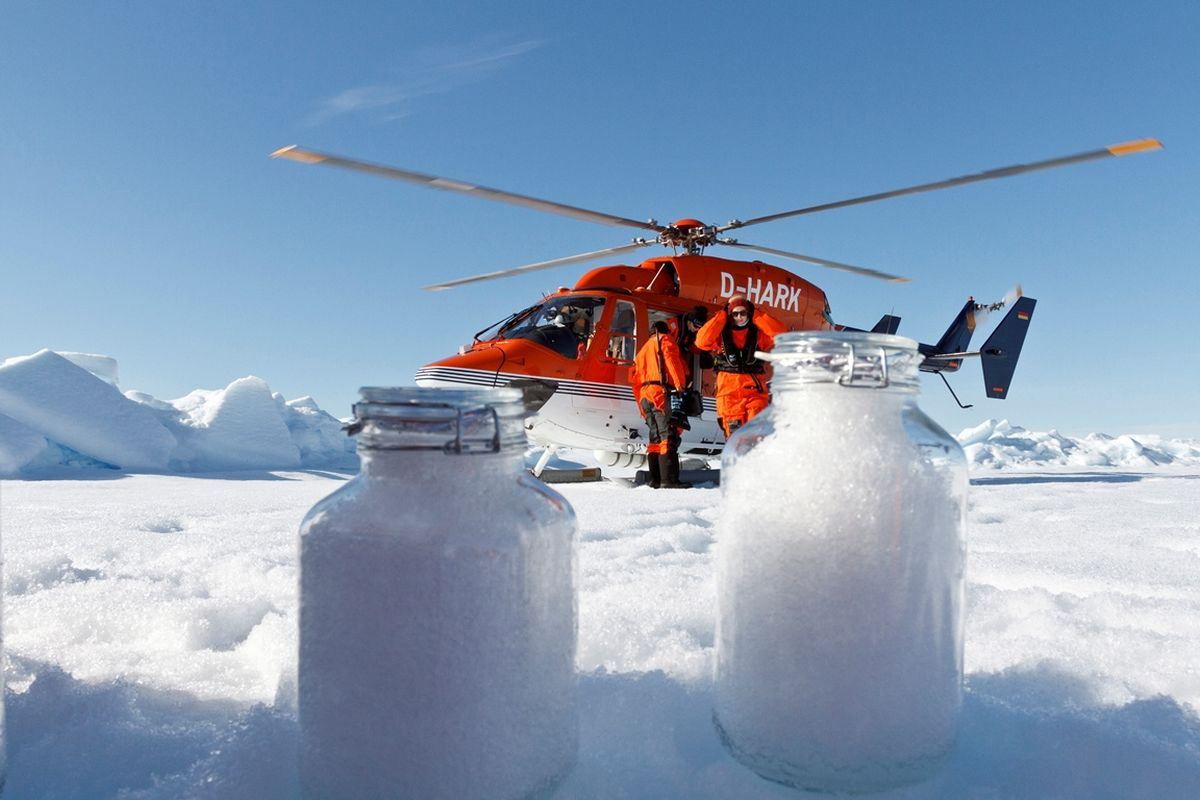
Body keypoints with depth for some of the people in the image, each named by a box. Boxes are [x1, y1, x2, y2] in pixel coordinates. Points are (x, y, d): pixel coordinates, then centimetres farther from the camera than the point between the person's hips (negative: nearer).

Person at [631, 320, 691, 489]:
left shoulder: (644, 349, 30)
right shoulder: (665, 340, 9)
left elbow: (635, 378, 26)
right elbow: (671, 360, -10)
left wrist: (642, 408, 27)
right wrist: (680, 386, -17)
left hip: (645, 396, 8)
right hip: (661, 393, -8)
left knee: (656, 437, 10)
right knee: (669, 436, -14)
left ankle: (655, 479, 8)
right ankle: (669, 479, -21)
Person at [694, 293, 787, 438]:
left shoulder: (758, 334, 9)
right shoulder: (721, 335, 7)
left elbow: (780, 333, -5)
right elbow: (702, 341, -11)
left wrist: (756, 316, -1)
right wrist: (721, 316, -4)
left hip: (755, 392, 0)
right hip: (729, 392, 0)